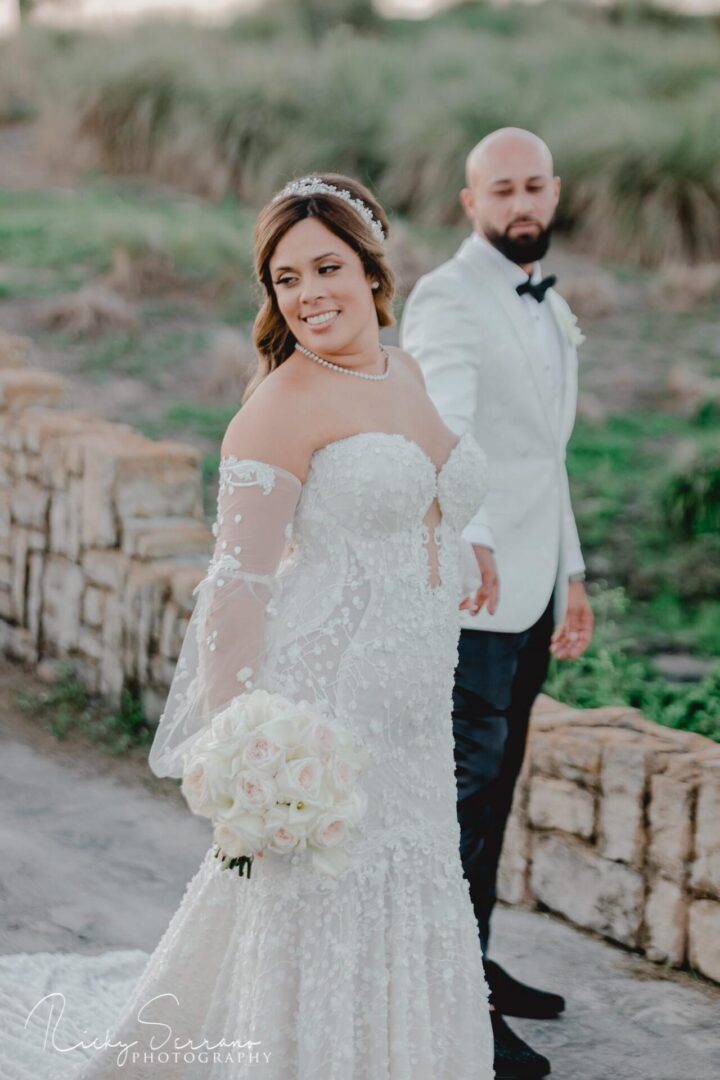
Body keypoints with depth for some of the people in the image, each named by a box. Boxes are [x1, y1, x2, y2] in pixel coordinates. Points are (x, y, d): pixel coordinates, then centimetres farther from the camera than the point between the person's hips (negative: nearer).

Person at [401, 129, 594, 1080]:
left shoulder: (550, 310, 19)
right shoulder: (447, 300, -11)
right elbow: (443, 428, -28)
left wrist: (570, 573, 23)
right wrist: (469, 538, -44)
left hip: (530, 589, 8)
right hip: (469, 586, -8)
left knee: (496, 782, 14)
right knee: (466, 785, -7)